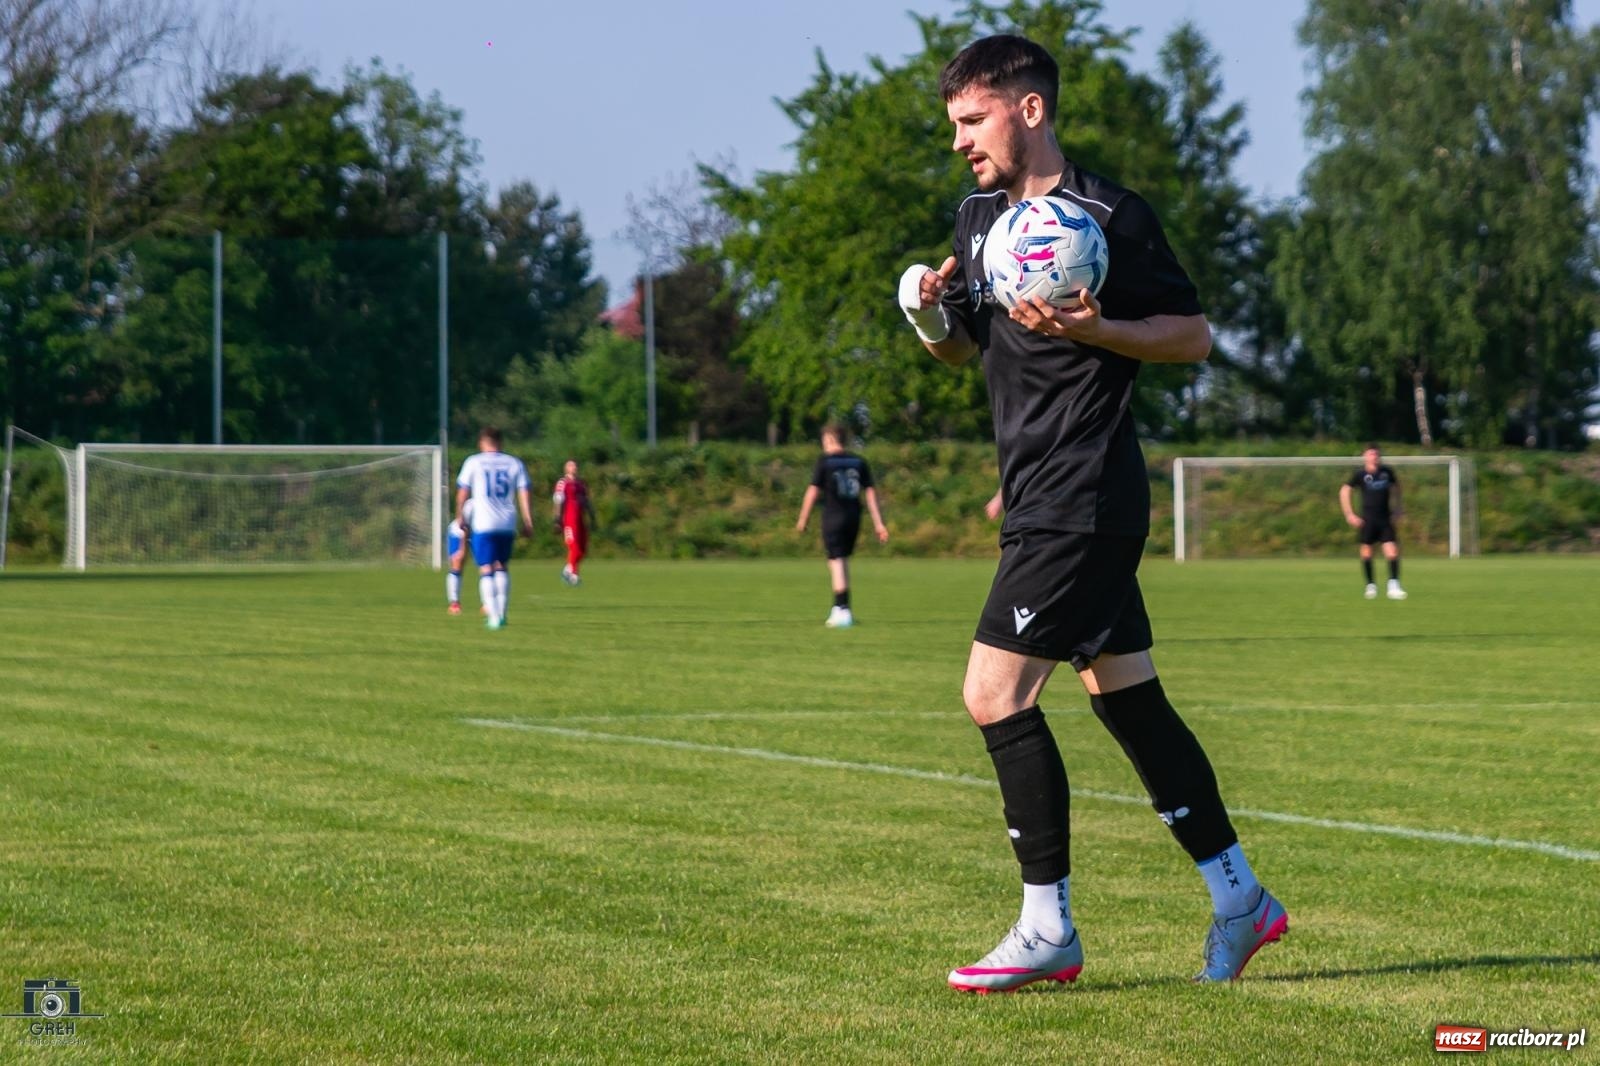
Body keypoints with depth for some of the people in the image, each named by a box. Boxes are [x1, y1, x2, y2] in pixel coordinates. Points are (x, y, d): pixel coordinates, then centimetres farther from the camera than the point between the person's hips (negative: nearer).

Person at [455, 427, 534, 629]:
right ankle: (501, 613, 14)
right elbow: (523, 494, 5)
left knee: (486, 570, -2)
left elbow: (462, 492, 3)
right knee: (502, 568, 18)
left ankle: (493, 616, -13)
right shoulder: (514, 463, 9)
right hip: (507, 524, 3)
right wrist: (528, 521, 7)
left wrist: (460, 516, 15)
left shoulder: (473, 462, 3)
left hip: (483, 524, -3)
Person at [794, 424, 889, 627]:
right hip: (854, 518, 5)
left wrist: (802, 519, 3)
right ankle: (839, 608, 21)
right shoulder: (858, 462, 9)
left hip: (833, 517, -5)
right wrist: (878, 523, 6)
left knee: (836, 562, -4)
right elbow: (870, 492, 6)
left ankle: (842, 611, -12)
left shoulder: (825, 461, -4)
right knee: (844, 560, 18)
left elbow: (813, 491, -6)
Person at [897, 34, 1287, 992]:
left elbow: (1195, 336, -8)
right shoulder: (979, 218, 13)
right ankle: (1239, 898, 20)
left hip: (1082, 504, -9)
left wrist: (1093, 330, -23)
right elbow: (962, 347, 21)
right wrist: (930, 312, -1)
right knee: (1130, 701, 12)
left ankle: (1049, 930, -4)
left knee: (995, 695, -11)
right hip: (1041, 501, 9)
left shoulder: (1110, 217, -11)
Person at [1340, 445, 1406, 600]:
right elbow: (1345, 491, 1)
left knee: (1392, 551, -10)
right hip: (1368, 519, -1)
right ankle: (1371, 586, 17)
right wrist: (1349, 514, -5)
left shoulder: (1387, 472, 1)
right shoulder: (1360, 473, -6)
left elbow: (1395, 486, 20)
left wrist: (1397, 509, 16)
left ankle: (1393, 586, -8)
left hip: (1385, 518, 1)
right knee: (1366, 551, 2)